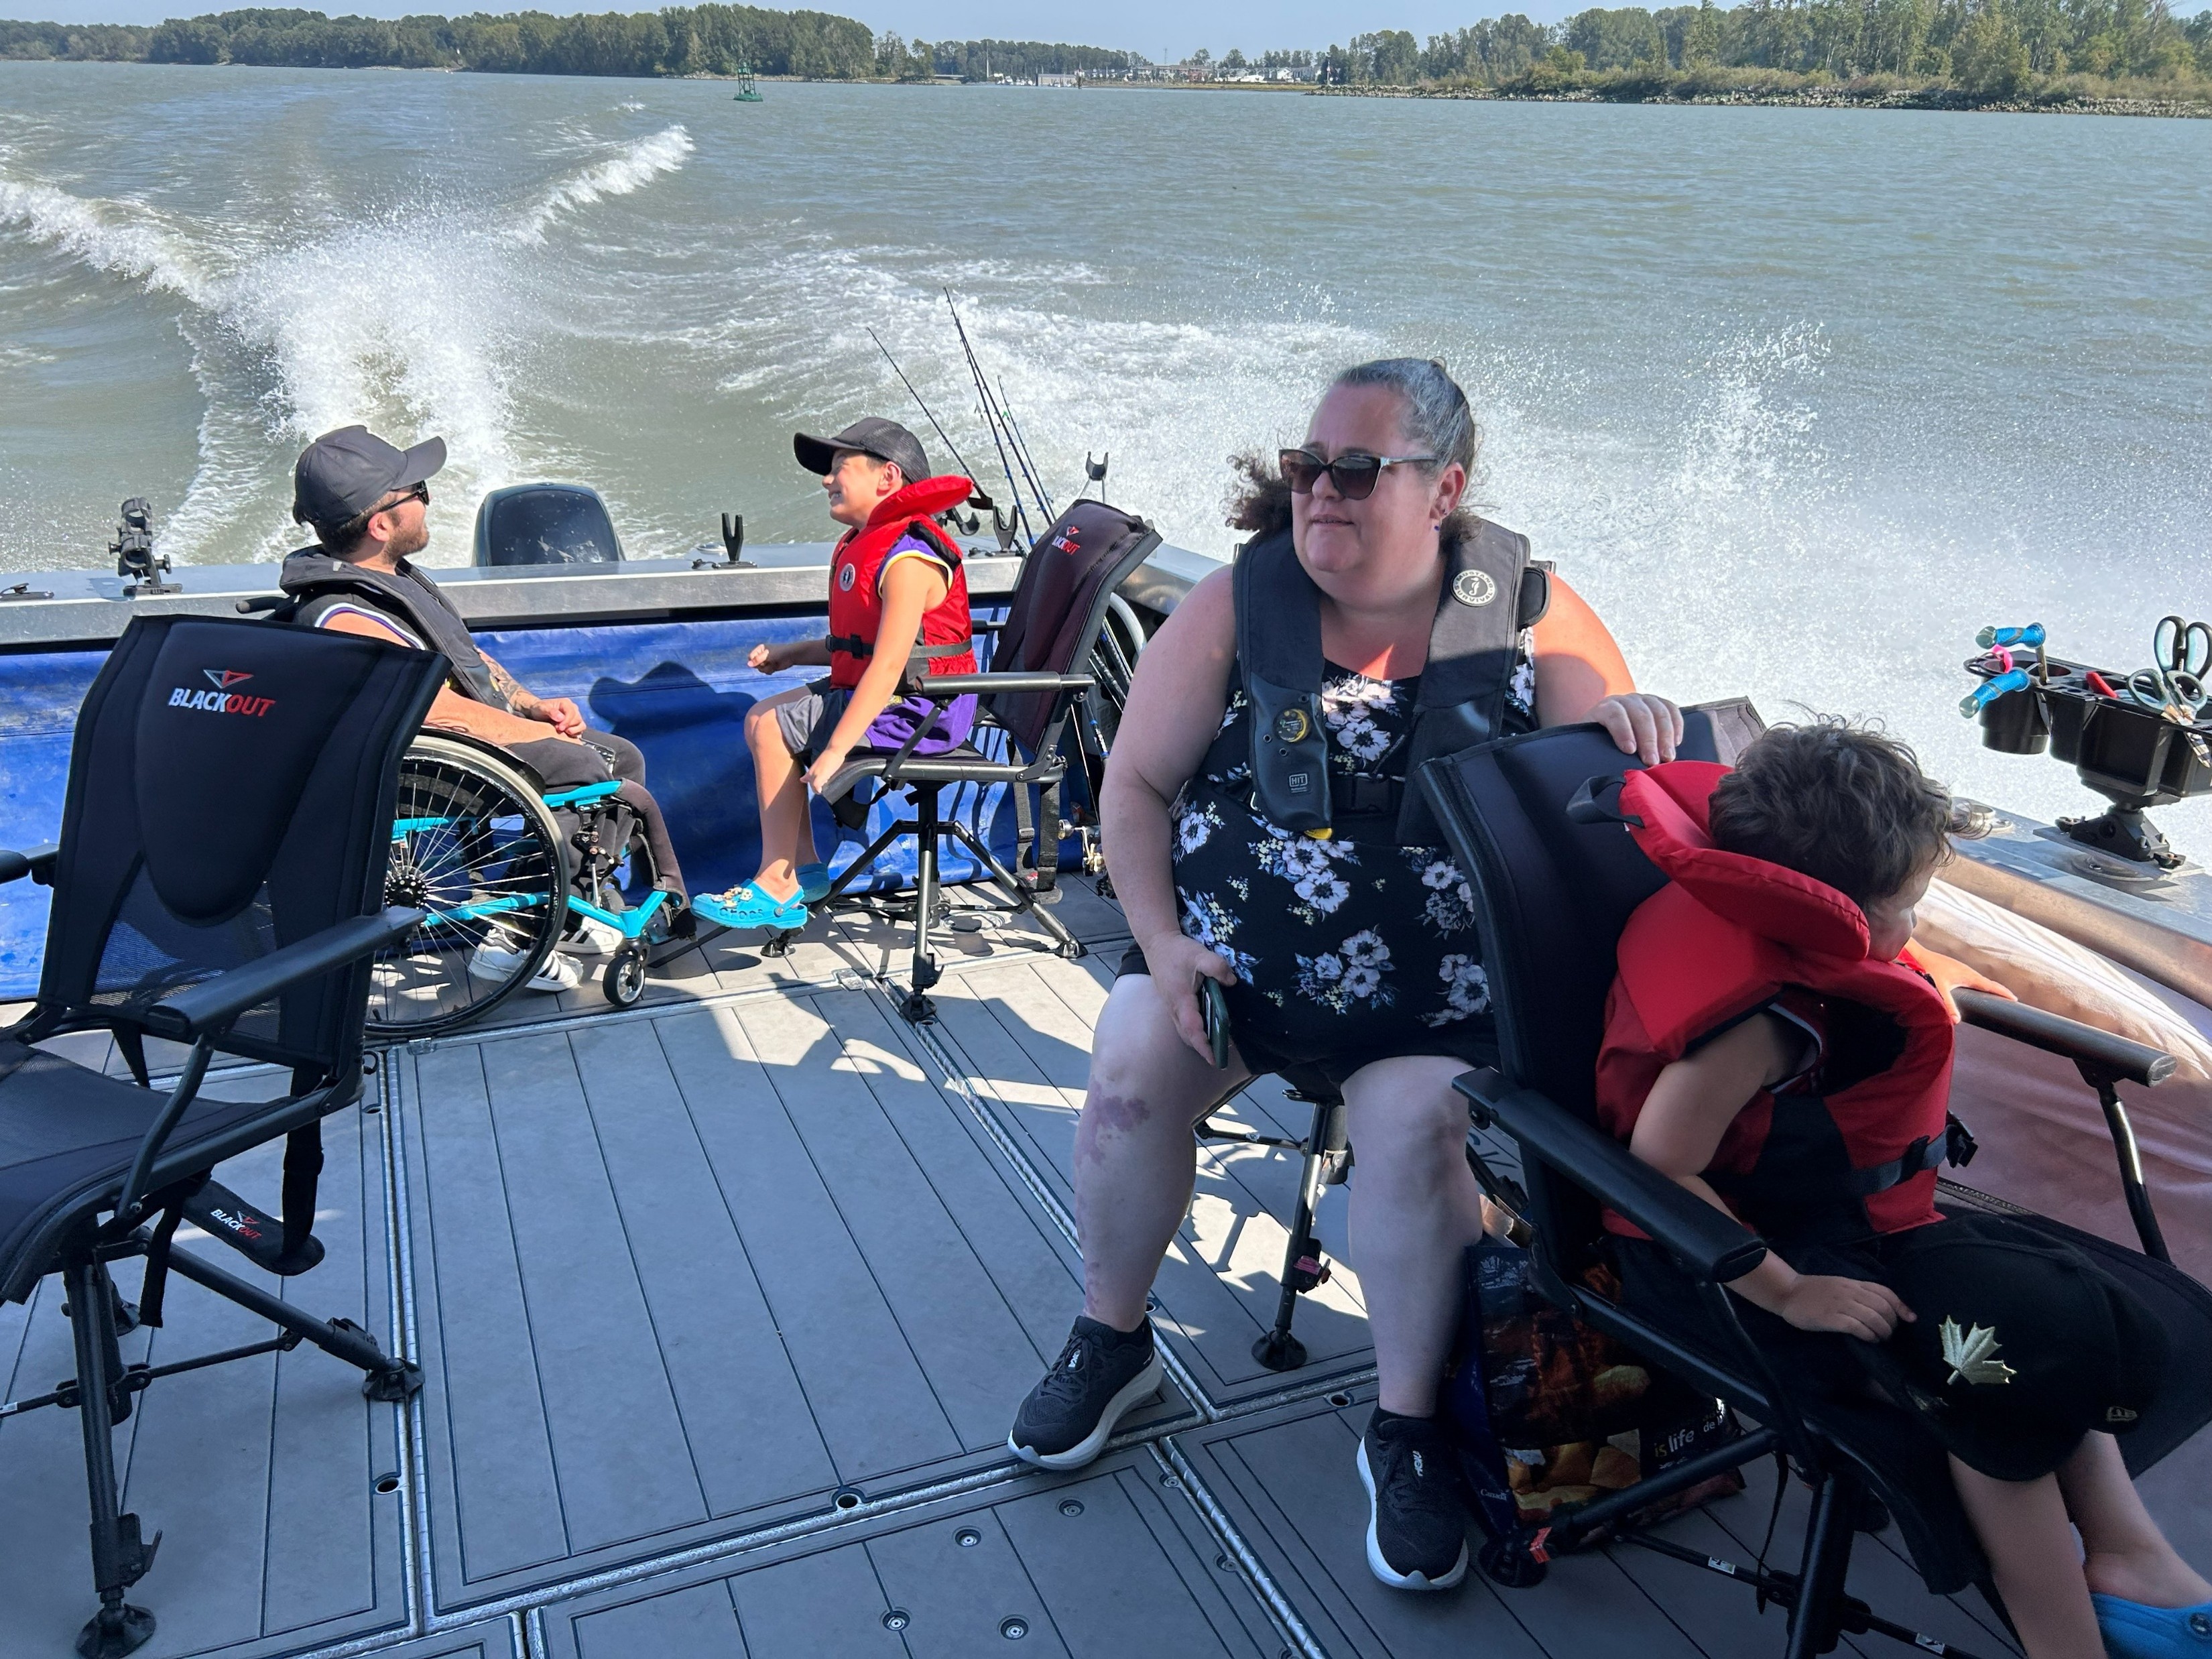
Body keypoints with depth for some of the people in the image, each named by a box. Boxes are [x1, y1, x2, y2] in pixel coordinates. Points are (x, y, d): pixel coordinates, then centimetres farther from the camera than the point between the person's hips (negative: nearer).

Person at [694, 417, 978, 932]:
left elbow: (888, 665, -28)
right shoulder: (866, 544, 13)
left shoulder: (907, 559, -21)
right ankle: (804, 868, 16)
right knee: (764, 717, 14)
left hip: (916, 714, -11)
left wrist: (836, 749, -30)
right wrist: (794, 653, 11)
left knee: (771, 726, -11)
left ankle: (777, 889, -4)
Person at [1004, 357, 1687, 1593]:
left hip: (1434, 992, -1)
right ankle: (1112, 1342, 10)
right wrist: (1162, 938, -9)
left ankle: (1408, 1428, -1)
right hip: (1228, 950, 2)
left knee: (1418, 1122, -26)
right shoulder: (1237, 605, -3)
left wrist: (1633, 722, -25)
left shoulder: (1534, 618, -3)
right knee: (1130, 1071, -19)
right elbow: (1139, 782, 2)